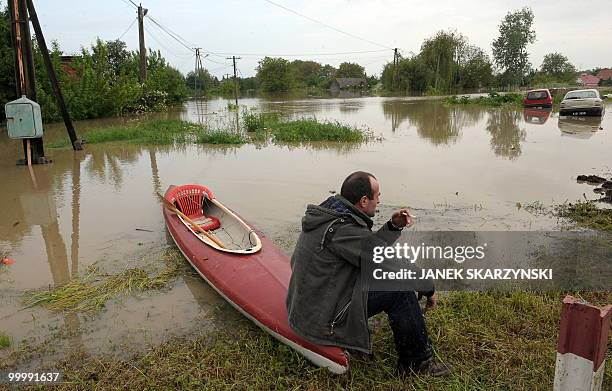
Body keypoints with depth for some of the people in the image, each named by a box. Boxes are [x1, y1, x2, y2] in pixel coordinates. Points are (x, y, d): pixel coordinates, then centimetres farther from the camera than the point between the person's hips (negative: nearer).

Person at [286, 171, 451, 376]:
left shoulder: (326, 214, 6)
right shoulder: (342, 230, -25)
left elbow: (368, 247, 15)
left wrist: (393, 227, 3)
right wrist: (429, 288, -6)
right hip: (324, 322, -10)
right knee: (401, 288, -9)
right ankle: (418, 362, 8)